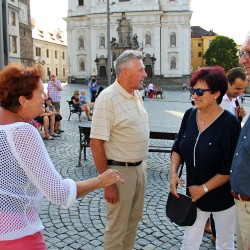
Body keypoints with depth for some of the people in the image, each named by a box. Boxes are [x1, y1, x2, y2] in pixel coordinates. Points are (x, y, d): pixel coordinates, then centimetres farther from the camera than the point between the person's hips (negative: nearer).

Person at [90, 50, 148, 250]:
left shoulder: (137, 94, 5)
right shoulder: (108, 98, -19)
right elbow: (96, 144, -21)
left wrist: (142, 164, 16)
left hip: (139, 167, 8)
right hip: (119, 170, -8)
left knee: (134, 218, 23)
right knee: (117, 228, 7)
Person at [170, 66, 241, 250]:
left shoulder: (230, 123, -20)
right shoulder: (190, 115, -4)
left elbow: (230, 167, -19)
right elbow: (178, 148, 6)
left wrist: (205, 188, -15)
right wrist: (174, 173, -8)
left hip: (223, 196, -4)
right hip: (194, 193, 4)